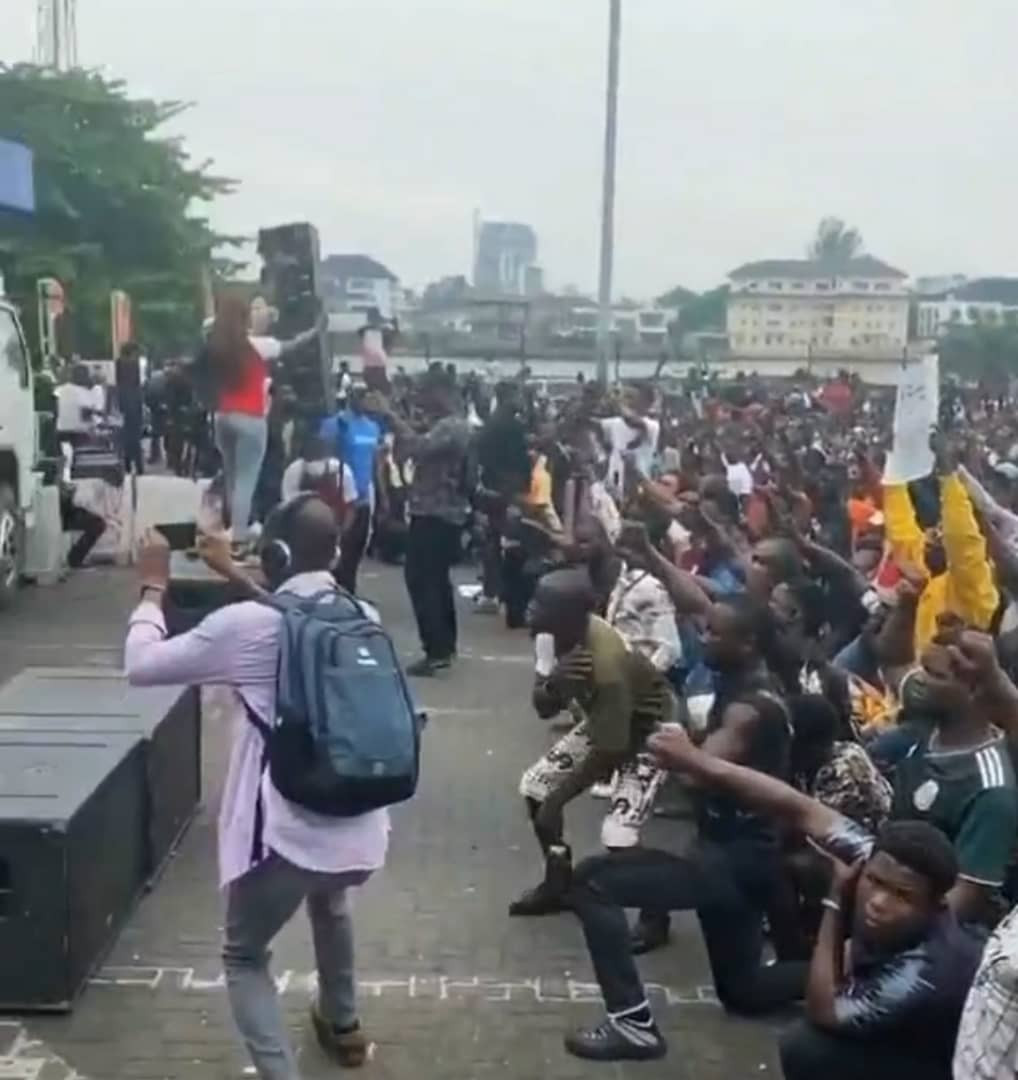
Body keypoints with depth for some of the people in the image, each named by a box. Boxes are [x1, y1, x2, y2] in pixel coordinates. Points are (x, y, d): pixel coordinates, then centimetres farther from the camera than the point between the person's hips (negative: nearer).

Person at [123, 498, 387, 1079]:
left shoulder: (248, 625, -13)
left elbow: (142, 664, -2)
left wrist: (154, 586, 11)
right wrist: (237, 575, 30)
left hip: (288, 835, -6)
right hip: (361, 832, 6)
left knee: (245, 957, 20)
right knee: (329, 899, 39)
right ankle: (343, 1024, 53)